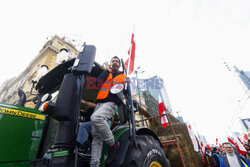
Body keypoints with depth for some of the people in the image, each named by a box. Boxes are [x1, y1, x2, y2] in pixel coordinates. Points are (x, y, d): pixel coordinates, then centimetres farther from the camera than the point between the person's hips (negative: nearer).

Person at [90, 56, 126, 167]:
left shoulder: (123, 77, 20)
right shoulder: (105, 74, 24)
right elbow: (97, 83, 5)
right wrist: (107, 70, 5)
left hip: (111, 104, -4)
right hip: (99, 103, 4)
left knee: (95, 117, -33)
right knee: (96, 135, -4)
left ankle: (113, 144, -16)